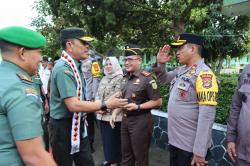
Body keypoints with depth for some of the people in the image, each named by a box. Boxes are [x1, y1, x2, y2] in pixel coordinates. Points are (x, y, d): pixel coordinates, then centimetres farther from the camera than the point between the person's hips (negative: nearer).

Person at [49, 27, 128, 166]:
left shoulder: (74, 66, 7)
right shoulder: (63, 68, -23)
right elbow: (73, 105, -27)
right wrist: (106, 105, -20)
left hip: (78, 125, 9)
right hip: (64, 127, -9)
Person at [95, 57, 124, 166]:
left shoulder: (120, 78, -10)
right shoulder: (104, 79, 13)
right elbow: (98, 94, 15)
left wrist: (114, 113, -24)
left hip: (113, 115, -7)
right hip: (102, 115, 7)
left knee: (113, 139, 3)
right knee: (105, 138, 16)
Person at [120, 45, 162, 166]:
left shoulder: (146, 78, -14)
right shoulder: (124, 78, 7)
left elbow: (157, 102, -14)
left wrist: (137, 107, -20)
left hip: (140, 121, -6)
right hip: (125, 120, 7)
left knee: (140, 156, 10)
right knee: (126, 154, 19)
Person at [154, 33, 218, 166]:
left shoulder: (203, 74, -20)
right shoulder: (181, 70, 5)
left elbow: (207, 114, -24)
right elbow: (163, 79, 23)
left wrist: (200, 151, -22)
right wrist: (160, 63, 2)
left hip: (190, 146, -7)